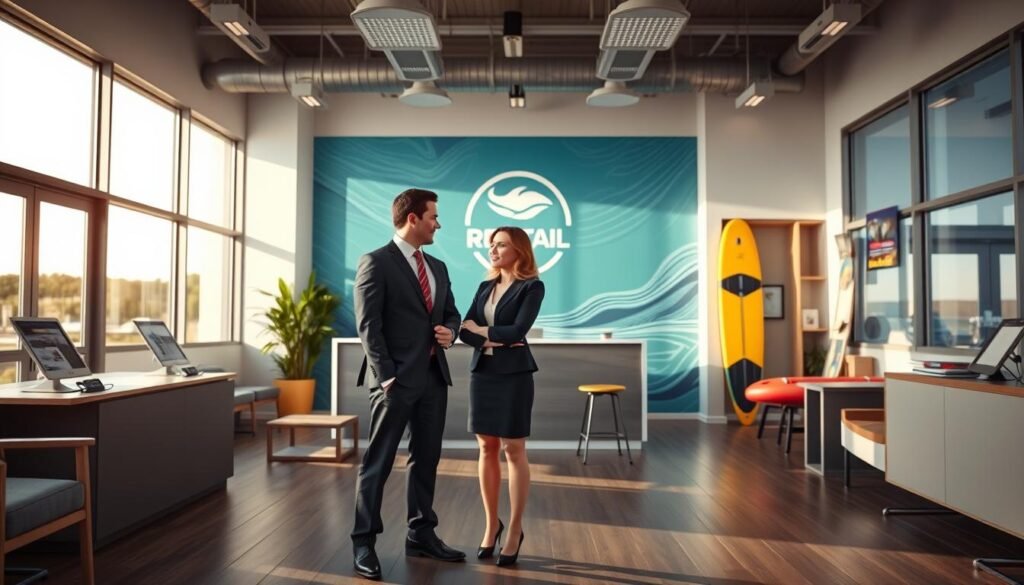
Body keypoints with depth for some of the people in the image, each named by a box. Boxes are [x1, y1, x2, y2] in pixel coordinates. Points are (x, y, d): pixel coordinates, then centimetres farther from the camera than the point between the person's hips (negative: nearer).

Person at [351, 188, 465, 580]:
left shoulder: (438, 267, 16)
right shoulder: (376, 262, -7)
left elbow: (450, 312, 21)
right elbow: (369, 325, -12)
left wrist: (450, 331, -3)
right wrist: (386, 376, -17)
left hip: (434, 377, 7)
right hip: (396, 378, -7)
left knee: (426, 459, 13)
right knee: (378, 462, 1)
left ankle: (421, 535, 25)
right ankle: (363, 543, 12)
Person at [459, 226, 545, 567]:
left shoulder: (532, 287, -4)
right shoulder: (485, 287, 12)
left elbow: (518, 330, -16)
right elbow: (465, 331, 3)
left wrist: (481, 329, -4)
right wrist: (493, 339, -13)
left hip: (513, 374, -5)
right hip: (482, 372, 5)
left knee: (514, 451, 2)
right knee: (487, 449, 9)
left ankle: (515, 530, 14)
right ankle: (492, 525, 22)